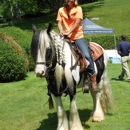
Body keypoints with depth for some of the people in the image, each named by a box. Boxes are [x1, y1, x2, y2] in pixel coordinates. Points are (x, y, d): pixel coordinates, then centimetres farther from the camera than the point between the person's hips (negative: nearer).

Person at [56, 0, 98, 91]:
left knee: (87, 55, -22)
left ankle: (93, 81, -12)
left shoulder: (78, 9, 2)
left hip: (78, 36, -3)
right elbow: (59, 23, 3)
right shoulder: (61, 10, 10)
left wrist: (68, 32, -23)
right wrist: (61, 31, -20)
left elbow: (77, 22, -10)